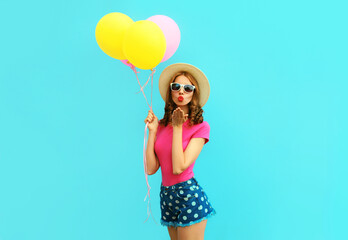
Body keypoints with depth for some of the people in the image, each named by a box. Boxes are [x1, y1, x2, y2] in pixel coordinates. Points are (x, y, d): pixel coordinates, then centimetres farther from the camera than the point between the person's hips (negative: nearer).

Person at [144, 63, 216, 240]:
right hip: (166, 195, 5)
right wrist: (152, 131, -5)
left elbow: (179, 167, -18)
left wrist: (178, 127, -14)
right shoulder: (162, 125, 4)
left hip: (189, 194, -5)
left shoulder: (201, 127, -8)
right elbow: (151, 168, -2)